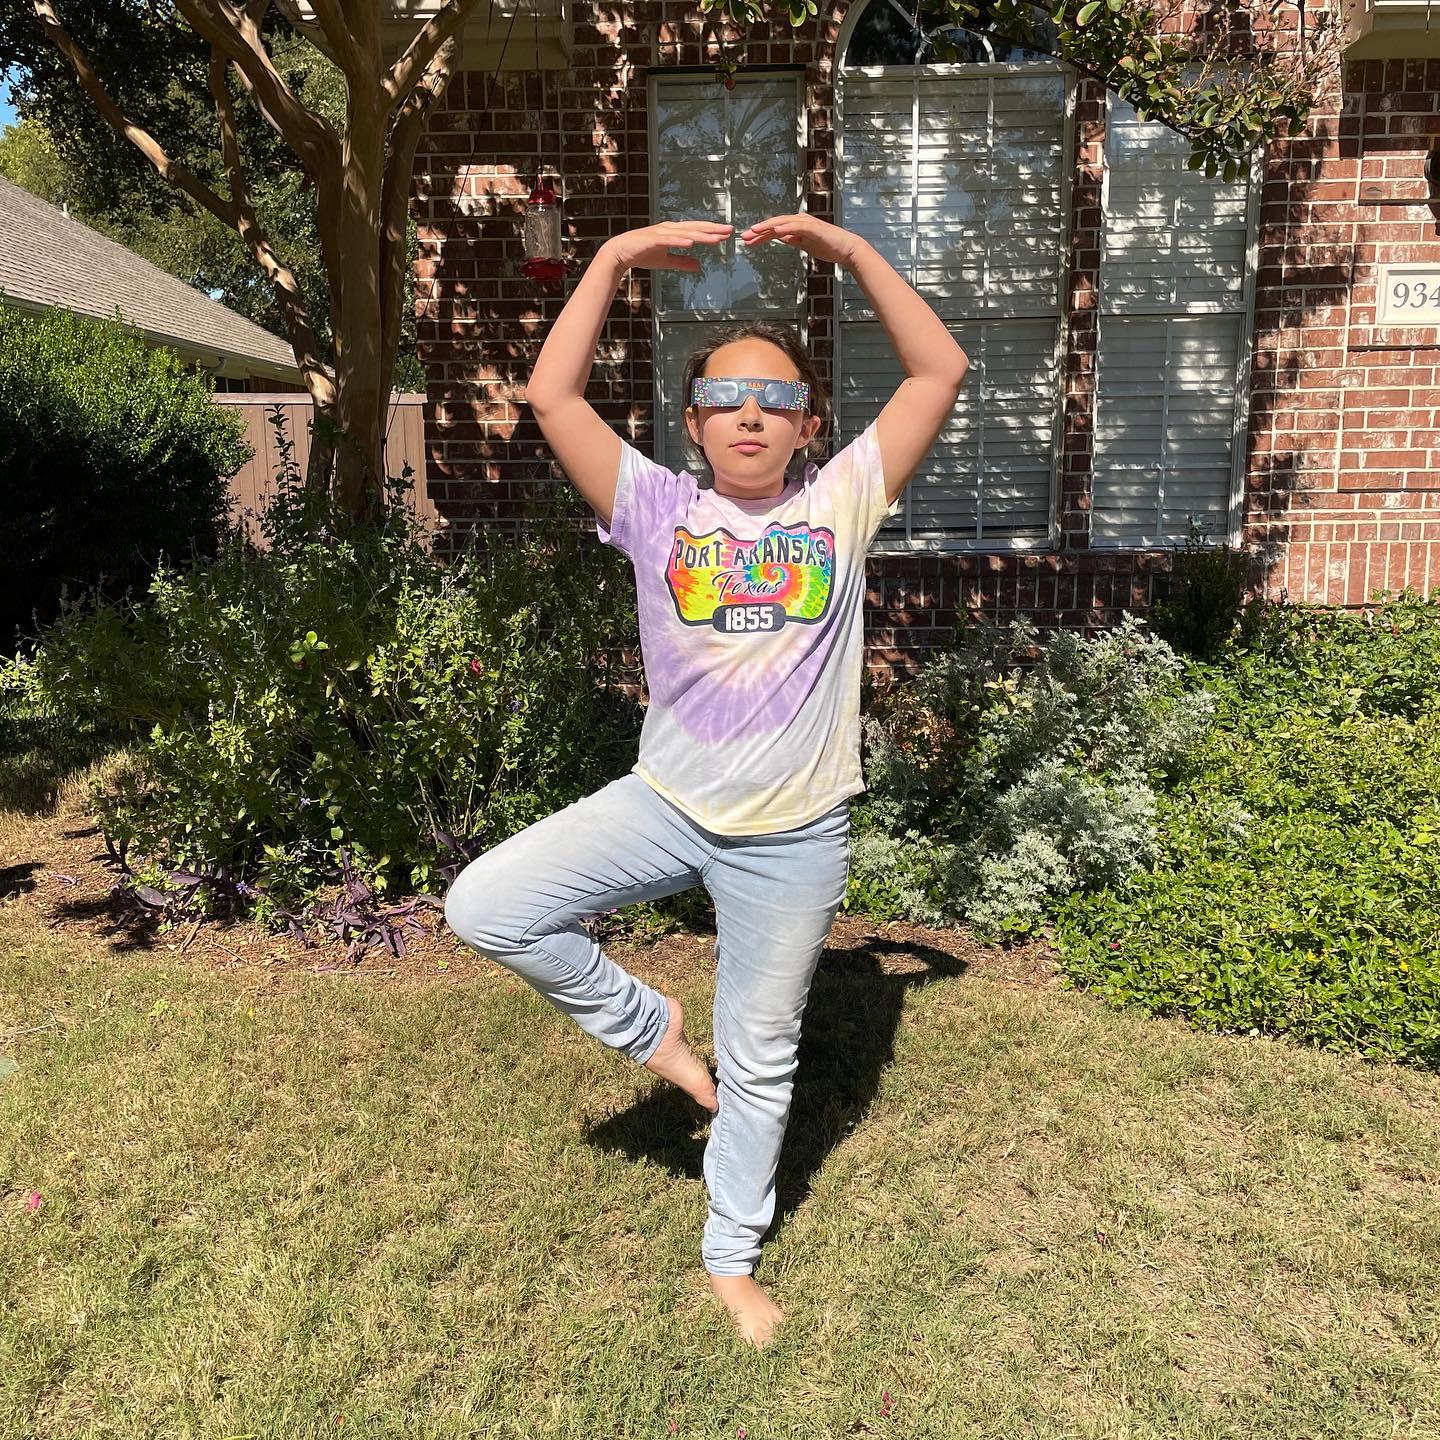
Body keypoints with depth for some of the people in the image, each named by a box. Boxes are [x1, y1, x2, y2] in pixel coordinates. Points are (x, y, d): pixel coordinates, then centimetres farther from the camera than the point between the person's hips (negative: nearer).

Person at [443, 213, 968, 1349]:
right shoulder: (659, 510, -2)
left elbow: (941, 371, -5)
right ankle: (648, 1026, 11)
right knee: (485, 906, -14)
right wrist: (616, 259, -8)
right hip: (664, 806, 1)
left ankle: (731, 1256, 39)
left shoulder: (841, 502, -2)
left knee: (760, 1061, 13)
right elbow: (552, 396, -7)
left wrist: (850, 250, -8)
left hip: (793, 839, -1)